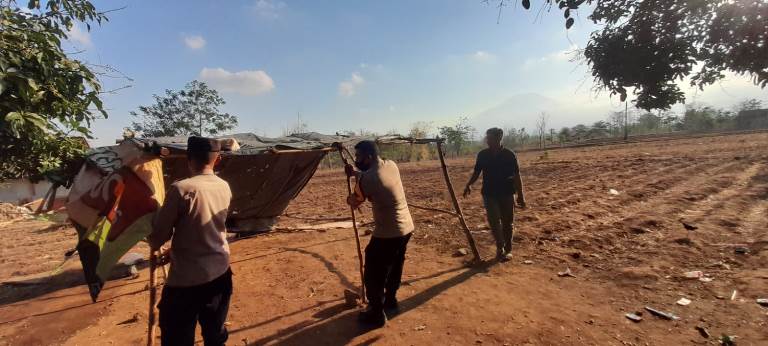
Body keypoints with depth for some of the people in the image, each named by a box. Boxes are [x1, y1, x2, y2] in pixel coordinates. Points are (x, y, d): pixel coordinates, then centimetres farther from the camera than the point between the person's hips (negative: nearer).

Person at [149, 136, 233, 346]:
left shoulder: (181, 189, -19)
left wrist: (154, 244, 12)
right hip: (220, 273, 5)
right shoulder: (225, 188, -2)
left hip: (186, 279, -5)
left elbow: (159, 235, -10)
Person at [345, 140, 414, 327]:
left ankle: (377, 314, 23)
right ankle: (390, 301, 43)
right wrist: (355, 173, 20)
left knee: (373, 274, 9)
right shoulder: (391, 165, 1)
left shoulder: (367, 179, -21)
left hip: (388, 233, -8)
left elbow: (354, 203, -5)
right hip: (406, 228, 9)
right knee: (394, 268, 25)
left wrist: (349, 198, 17)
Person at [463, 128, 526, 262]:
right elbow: (476, 172, 8)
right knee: (494, 222, -3)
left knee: (507, 223, 7)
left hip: (507, 194, -1)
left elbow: (517, 176, -3)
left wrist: (520, 195, -5)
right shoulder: (482, 155, 0)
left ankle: (507, 249, 25)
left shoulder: (509, 155, -6)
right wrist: (469, 184, -9)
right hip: (489, 194, 1)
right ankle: (500, 248, 15)